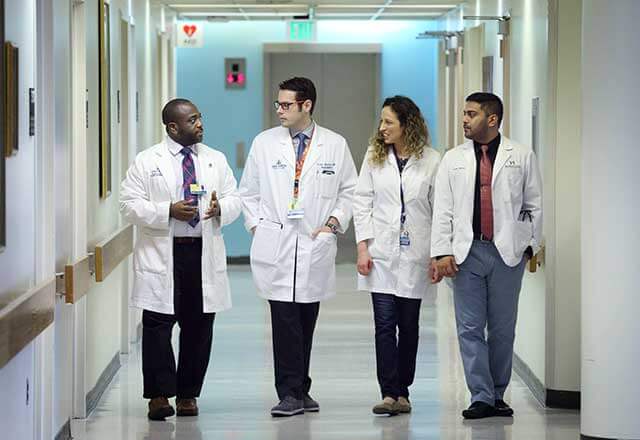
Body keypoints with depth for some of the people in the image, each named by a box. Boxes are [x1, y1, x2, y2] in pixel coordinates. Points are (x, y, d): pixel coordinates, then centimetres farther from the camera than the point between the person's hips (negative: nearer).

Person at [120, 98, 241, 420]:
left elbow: (234, 200, 12)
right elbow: (130, 205, -4)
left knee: (199, 328, 5)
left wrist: (220, 208, -11)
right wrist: (169, 211, -16)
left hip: (204, 254, 3)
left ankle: (188, 394, 15)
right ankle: (159, 395, 2)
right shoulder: (146, 162, 1)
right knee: (158, 326, -4)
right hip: (161, 256, -3)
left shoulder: (216, 161, 12)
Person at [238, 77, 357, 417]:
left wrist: (334, 221, -1)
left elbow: (349, 190, 12)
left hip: (315, 245, 1)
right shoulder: (264, 143, 6)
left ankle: (300, 389, 17)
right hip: (275, 246, -1)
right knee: (285, 319, -8)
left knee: (306, 321, 7)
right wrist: (257, 225, 4)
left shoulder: (335, 145, 5)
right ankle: (290, 393, -5)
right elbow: (248, 191, 14)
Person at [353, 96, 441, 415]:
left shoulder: (431, 161, -1)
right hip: (381, 254, 1)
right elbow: (362, 203, 5)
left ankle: (402, 391, 15)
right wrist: (362, 248, -3)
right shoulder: (374, 157, 4)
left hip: (414, 255, -1)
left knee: (409, 326, 7)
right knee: (384, 325, -5)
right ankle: (389, 394, -5)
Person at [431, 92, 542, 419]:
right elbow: (443, 209, 5)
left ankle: (497, 394, 17)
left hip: (508, 253, -1)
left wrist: (531, 245, 3)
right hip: (467, 253, 1)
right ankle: (481, 398, 3)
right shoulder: (453, 159, 9)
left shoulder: (522, 157, 5)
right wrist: (443, 252, -2)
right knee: (470, 328, -1)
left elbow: (534, 205, 8)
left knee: (502, 328, 5)